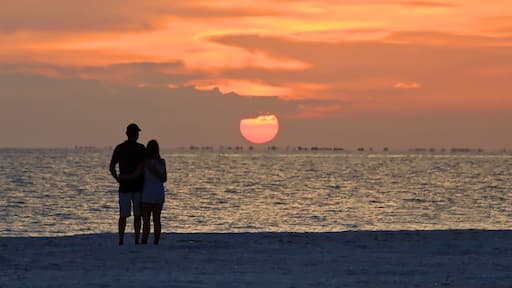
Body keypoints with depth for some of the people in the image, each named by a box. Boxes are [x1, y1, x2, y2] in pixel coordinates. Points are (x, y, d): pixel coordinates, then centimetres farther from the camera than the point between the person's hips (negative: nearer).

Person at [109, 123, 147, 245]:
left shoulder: (119, 148, 1)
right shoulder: (141, 148, -5)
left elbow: (112, 167, -1)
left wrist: (118, 179, 11)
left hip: (124, 186, 1)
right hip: (138, 186, -1)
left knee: (123, 215, 5)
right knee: (137, 215, 6)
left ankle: (121, 240, -1)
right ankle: (136, 240, 4)